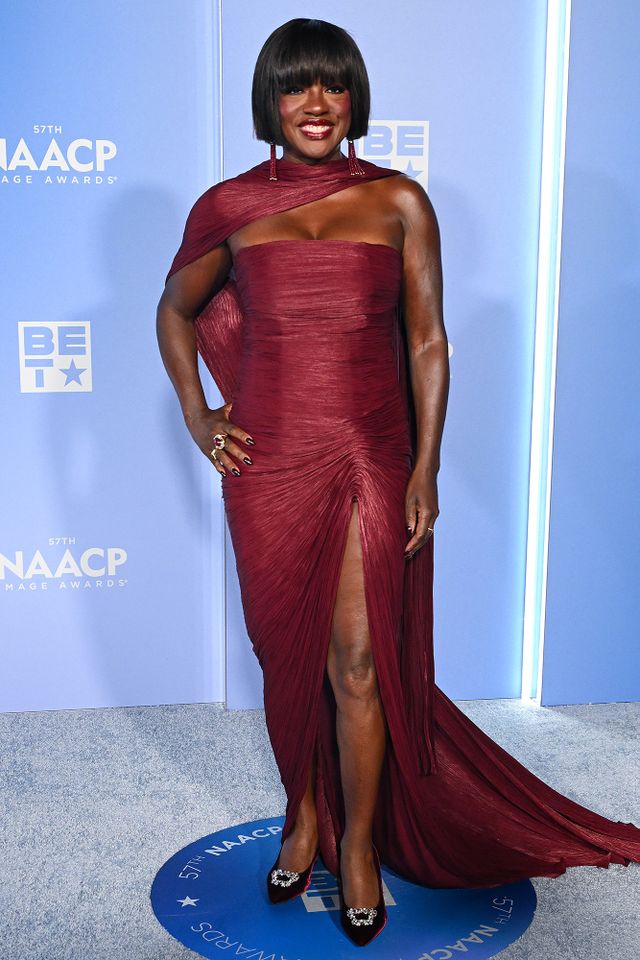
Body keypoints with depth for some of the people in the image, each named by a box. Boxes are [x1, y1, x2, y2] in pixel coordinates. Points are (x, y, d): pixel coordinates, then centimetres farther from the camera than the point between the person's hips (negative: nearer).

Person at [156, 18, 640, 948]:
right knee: (288, 656, 12)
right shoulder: (230, 206, 5)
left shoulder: (400, 202, 2)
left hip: (372, 461, -1)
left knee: (358, 662, 1)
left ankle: (360, 843, 22)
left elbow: (427, 341, 2)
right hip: (270, 462, 2)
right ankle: (305, 818, 34)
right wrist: (196, 414, 8)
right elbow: (177, 310, 19)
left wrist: (426, 468, -3)